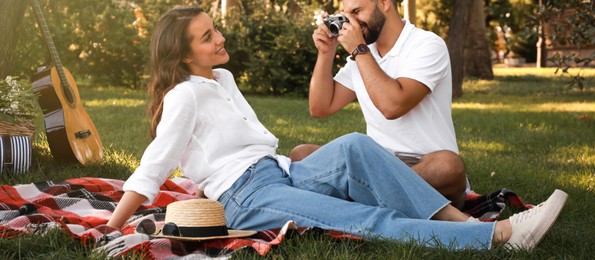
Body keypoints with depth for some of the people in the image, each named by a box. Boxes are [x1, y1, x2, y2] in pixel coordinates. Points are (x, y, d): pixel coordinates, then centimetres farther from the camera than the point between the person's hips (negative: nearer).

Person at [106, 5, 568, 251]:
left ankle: (458, 219, -29)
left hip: (280, 173, 8)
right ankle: (499, 235, -37)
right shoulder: (183, 96, -5)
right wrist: (107, 233, -9)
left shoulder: (223, 79, 20)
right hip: (248, 198, -8)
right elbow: (151, 171, -6)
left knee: (352, 146, -22)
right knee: (367, 221, -25)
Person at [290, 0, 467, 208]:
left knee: (447, 165, -40)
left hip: (428, 166, -6)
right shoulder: (361, 55, 13)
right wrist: (326, 52, 1)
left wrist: (359, 50, -14)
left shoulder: (427, 45, -8)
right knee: (301, 154, -11)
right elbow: (320, 108, 11)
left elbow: (393, 105, -23)